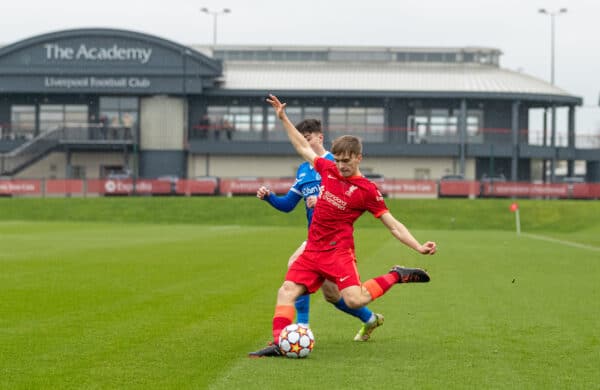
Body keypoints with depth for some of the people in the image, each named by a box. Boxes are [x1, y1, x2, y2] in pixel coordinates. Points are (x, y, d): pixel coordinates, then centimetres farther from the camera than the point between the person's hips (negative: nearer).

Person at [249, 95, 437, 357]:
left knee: (355, 300, -24)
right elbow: (303, 148, 23)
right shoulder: (328, 169, 8)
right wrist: (283, 119, 25)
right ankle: (278, 343, -14)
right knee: (286, 291, -9)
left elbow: (393, 225, -6)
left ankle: (396, 276, -4)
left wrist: (419, 247, -16)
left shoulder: (367, 190, -8)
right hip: (312, 250, 6)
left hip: (338, 251, -6)